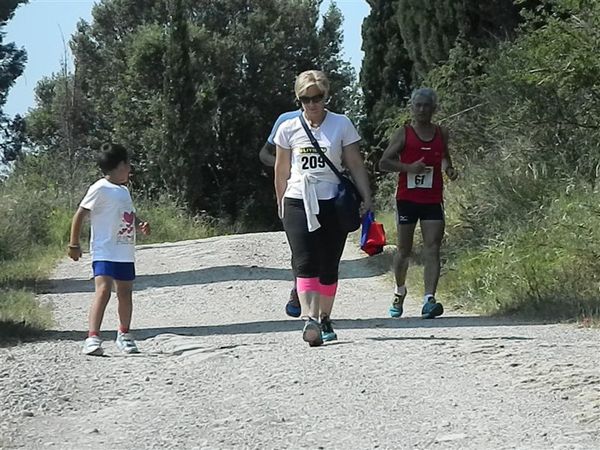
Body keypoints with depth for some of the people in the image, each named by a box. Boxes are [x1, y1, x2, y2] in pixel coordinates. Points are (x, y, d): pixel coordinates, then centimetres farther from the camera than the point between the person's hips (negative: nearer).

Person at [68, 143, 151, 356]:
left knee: (125, 292, 17)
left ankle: (124, 335, 34)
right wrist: (74, 244, -10)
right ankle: (92, 338, -27)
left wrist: (140, 225, 8)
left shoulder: (124, 190, 16)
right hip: (104, 252, -8)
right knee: (103, 290, -21)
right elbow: (80, 215, -9)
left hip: (125, 253, 8)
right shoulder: (100, 189, -10)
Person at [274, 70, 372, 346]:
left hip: (333, 202, 0)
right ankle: (309, 319, -28)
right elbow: (282, 170, 15)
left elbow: (355, 165, 5)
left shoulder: (342, 125, 3)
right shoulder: (288, 128, 5)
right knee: (305, 263, -16)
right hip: (298, 202, 0)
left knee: (329, 266, 4)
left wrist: (366, 198, -2)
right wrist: (281, 203, 21)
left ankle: (325, 318, 19)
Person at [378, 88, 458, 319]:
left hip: (433, 200, 2)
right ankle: (400, 292, 32)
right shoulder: (404, 133, 0)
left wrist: (449, 168, 5)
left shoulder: (441, 133, 10)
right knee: (404, 249, 7)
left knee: (432, 249, -12)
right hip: (407, 198, -2)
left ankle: (429, 300, -20)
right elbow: (384, 163, -3)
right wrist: (409, 167, -17)